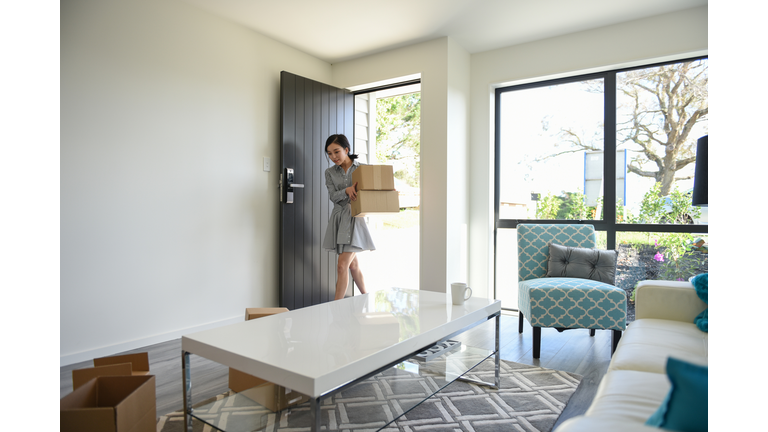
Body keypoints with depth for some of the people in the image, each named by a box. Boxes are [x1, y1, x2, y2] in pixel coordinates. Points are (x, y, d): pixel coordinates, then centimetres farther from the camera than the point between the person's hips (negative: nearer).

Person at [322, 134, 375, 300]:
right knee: (353, 265, 14)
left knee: (342, 266, -12)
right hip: (339, 217, 4)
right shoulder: (330, 172, 8)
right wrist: (347, 190, -24)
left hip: (355, 218, -4)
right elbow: (333, 196, -4)